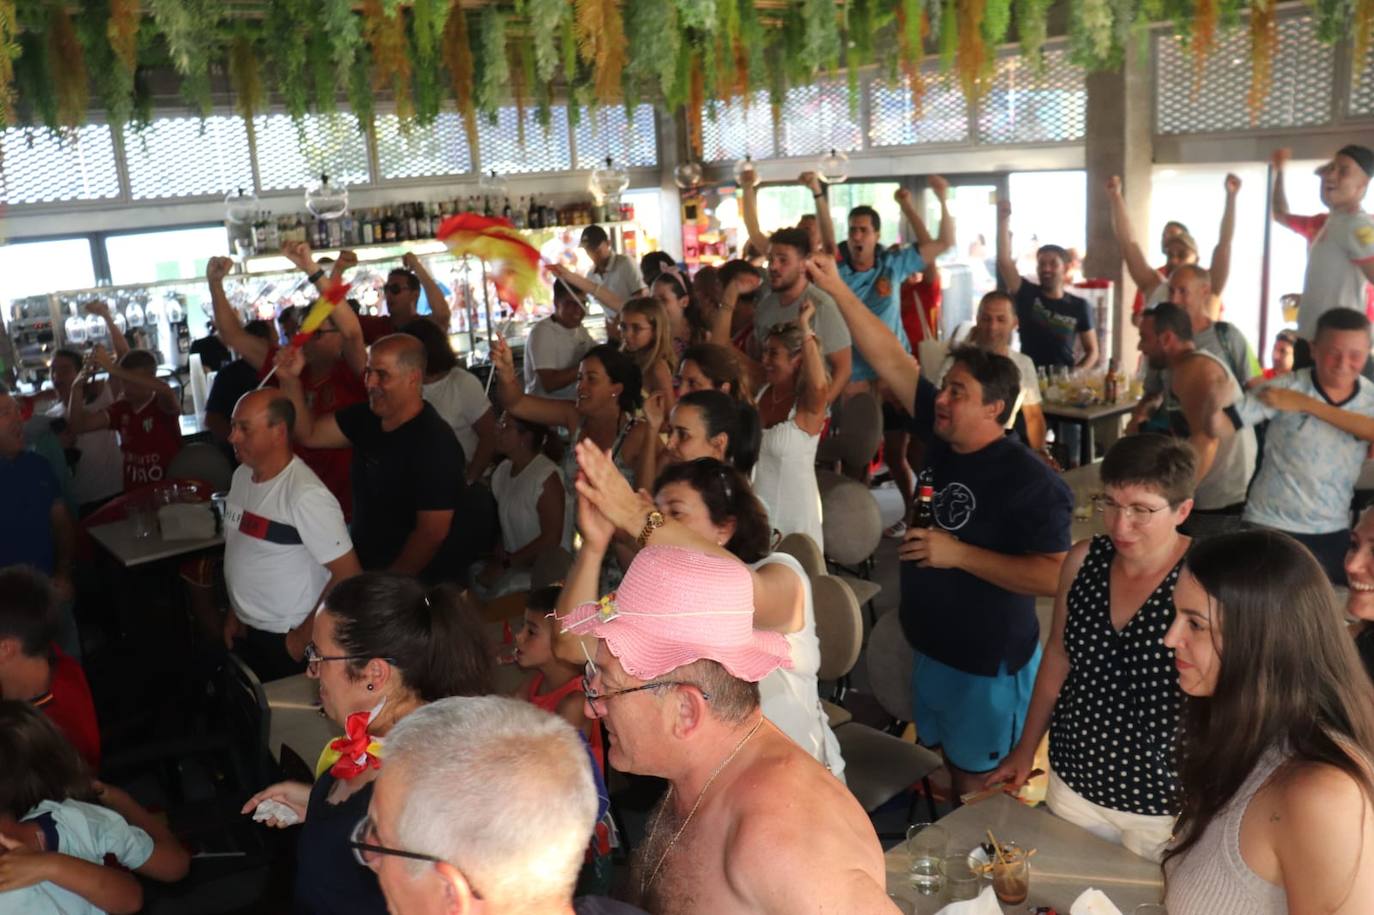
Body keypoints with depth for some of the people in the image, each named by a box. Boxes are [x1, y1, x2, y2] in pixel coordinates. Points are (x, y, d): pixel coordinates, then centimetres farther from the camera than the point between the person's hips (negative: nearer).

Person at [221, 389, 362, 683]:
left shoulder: (306, 496, -24)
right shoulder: (241, 475, 2)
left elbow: (348, 576, -24)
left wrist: (304, 637, -15)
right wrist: (233, 612, 15)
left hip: (285, 641, -7)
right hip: (245, 632, 7)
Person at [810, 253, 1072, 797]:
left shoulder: (1030, 480, -23)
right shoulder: (943, 438, -4)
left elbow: (1054, 578, -27)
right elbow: (891, 361, -5)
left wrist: (959, 554, -28)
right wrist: (838, 290, -10)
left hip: (989, 660, -7)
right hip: (932, 644, 7)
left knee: (981, 784, 8)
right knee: (952, 764, 22)